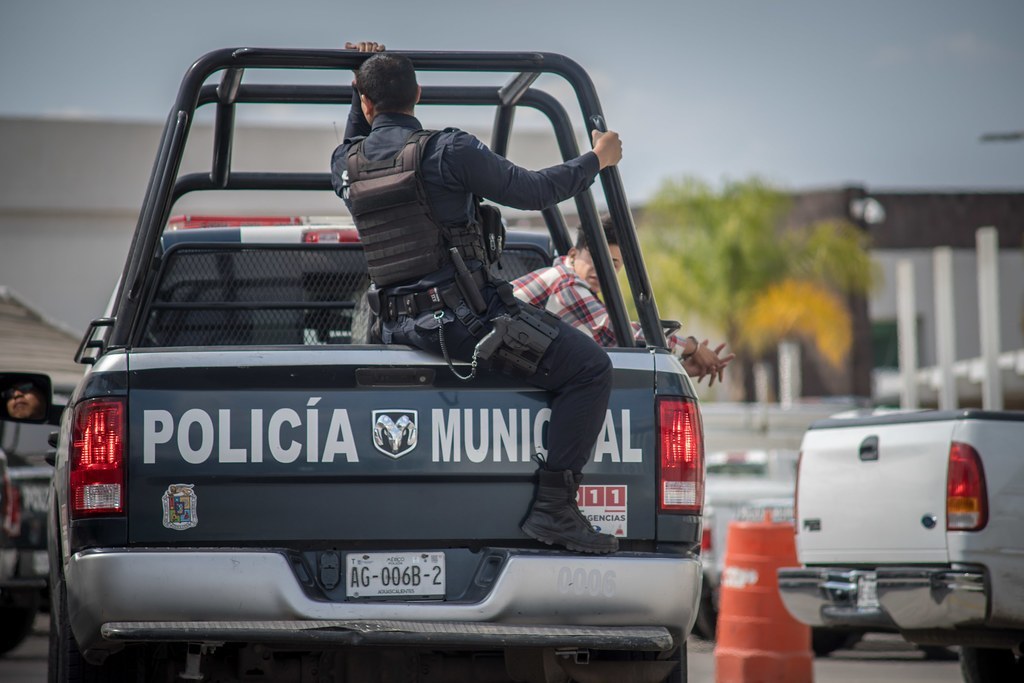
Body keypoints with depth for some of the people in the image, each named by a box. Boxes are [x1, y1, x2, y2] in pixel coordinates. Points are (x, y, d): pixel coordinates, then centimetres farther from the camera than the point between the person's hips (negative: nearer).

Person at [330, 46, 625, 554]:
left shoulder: (346, 164, 9)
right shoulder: (447, 150, -10)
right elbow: (532, 191, -5)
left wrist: (365, 81, 36)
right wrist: (595, 160, 9)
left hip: (397, 326, 8)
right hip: (462, 317, -8)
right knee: (590, 368, -6)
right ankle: (553, 507, -14)